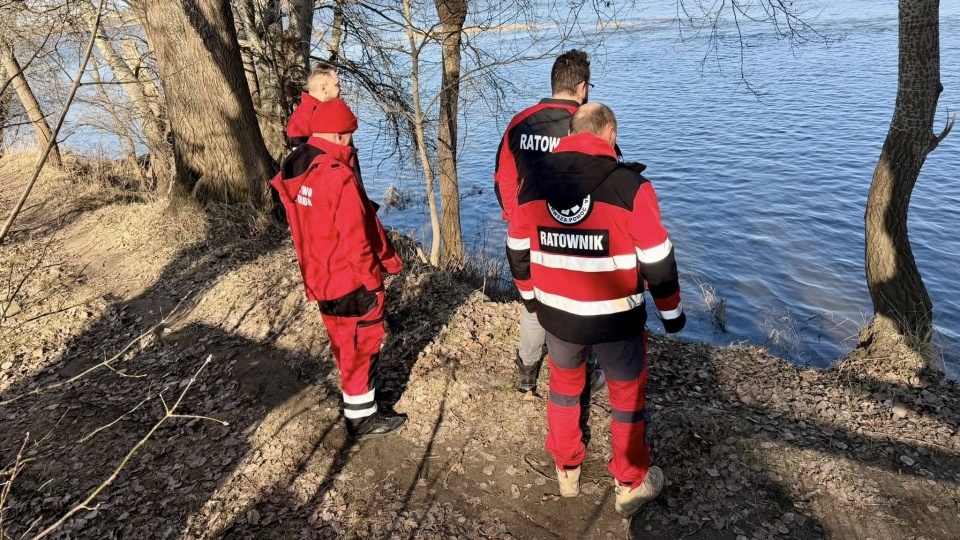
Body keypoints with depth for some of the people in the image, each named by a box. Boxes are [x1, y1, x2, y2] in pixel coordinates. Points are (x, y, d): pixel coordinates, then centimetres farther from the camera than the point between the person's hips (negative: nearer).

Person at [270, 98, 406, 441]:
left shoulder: (293, 172, 3)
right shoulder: (338, 176, -25)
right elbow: (355, 237, -23)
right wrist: (372, 278, -13)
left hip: (319, 276, 8)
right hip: (349, 278, -8)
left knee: (343, 340, 24)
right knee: (362, 343, 5)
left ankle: (358, 387, 44)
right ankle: (362, 418, 16)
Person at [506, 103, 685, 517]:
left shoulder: (534, 180, -4)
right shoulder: (629, 185, -16)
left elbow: (518, 249, 5)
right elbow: (657, 260, -11)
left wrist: (530, 295, 22)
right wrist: (671, 311, 4)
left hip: (556, 314, 3)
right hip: (616, 319, -3)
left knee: (563, 385, 26)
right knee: (627, 394, 18)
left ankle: (566, 470, 41)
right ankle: (631, 485, 33)